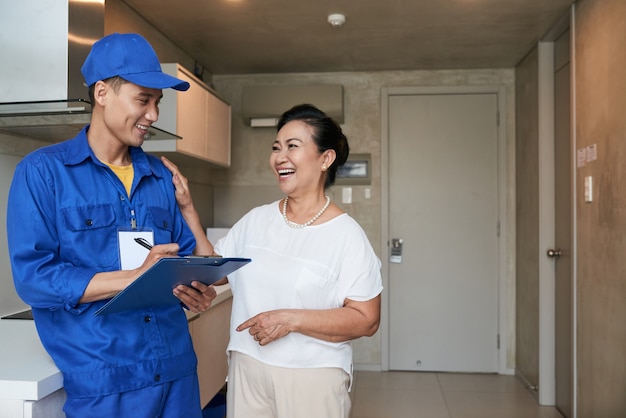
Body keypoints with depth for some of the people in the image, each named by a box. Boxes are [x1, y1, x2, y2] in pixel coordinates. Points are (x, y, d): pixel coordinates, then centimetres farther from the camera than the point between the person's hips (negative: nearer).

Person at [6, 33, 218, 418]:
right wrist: (134, 277, -20)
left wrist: (197, 289, -10)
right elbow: (32, 276, -12)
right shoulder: (43, 171, -5)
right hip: (101, 379, -5)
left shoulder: (161, 176, 9)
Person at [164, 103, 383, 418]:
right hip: (246, 368, 4)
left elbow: (366, 320, -14)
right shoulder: (256, 219, 3)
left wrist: (291, 319, -22)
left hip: (312, 378, -4)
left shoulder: (346, 235, -12)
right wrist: (187, 209, 2)